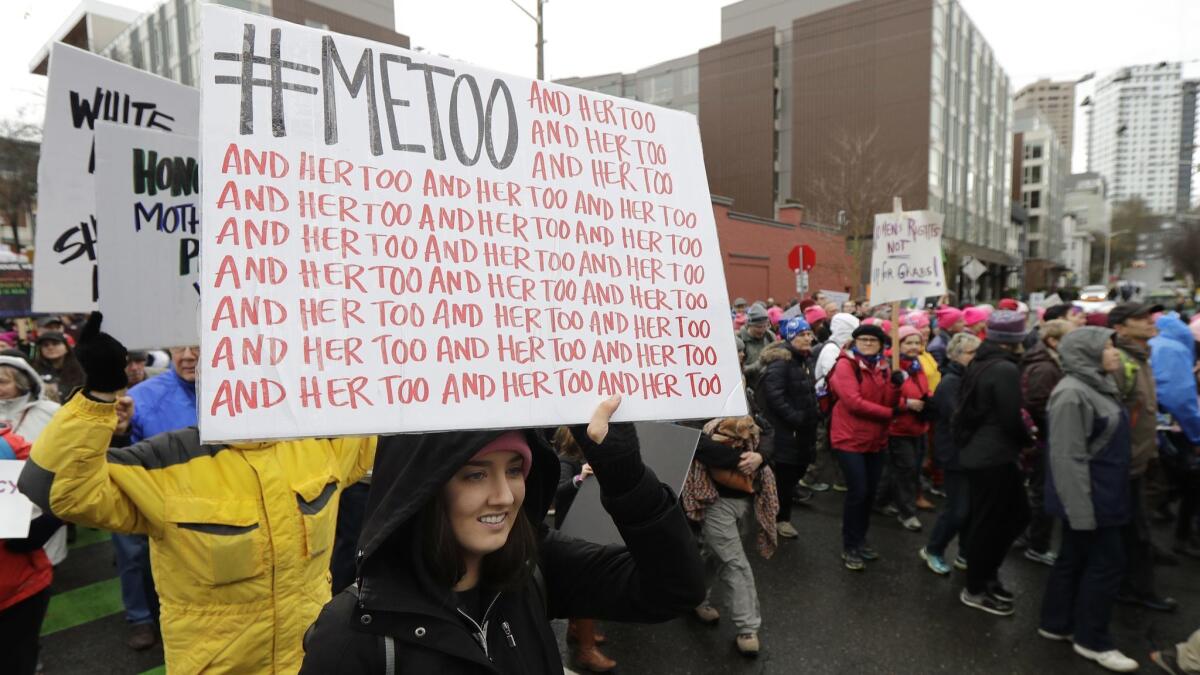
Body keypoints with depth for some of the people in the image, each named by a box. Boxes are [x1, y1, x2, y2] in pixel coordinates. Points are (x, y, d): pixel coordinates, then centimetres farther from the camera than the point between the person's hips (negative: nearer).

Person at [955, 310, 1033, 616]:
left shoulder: (980, 363, 9)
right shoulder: (1005, 368, -19)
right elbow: (1011, 419, -19)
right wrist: (1028, 439, 0)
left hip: (978, 451, 9)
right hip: (994, 456, -9)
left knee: (1017, 513, 19)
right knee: (989, 522, 4)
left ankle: (986, 573, 29)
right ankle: (975, 589, 18)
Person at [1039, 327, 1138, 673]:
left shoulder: (1098, 385, 9)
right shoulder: (1073, 393, -23)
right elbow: (1068, 457, -25)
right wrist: (1081, 509, -23)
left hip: (1100, 494, 9)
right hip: (1087, 497, -9)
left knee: (1074, 558, 16)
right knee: (1106, 562, 1)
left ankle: (1056, 623, 28)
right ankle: (1092, 640, 15)